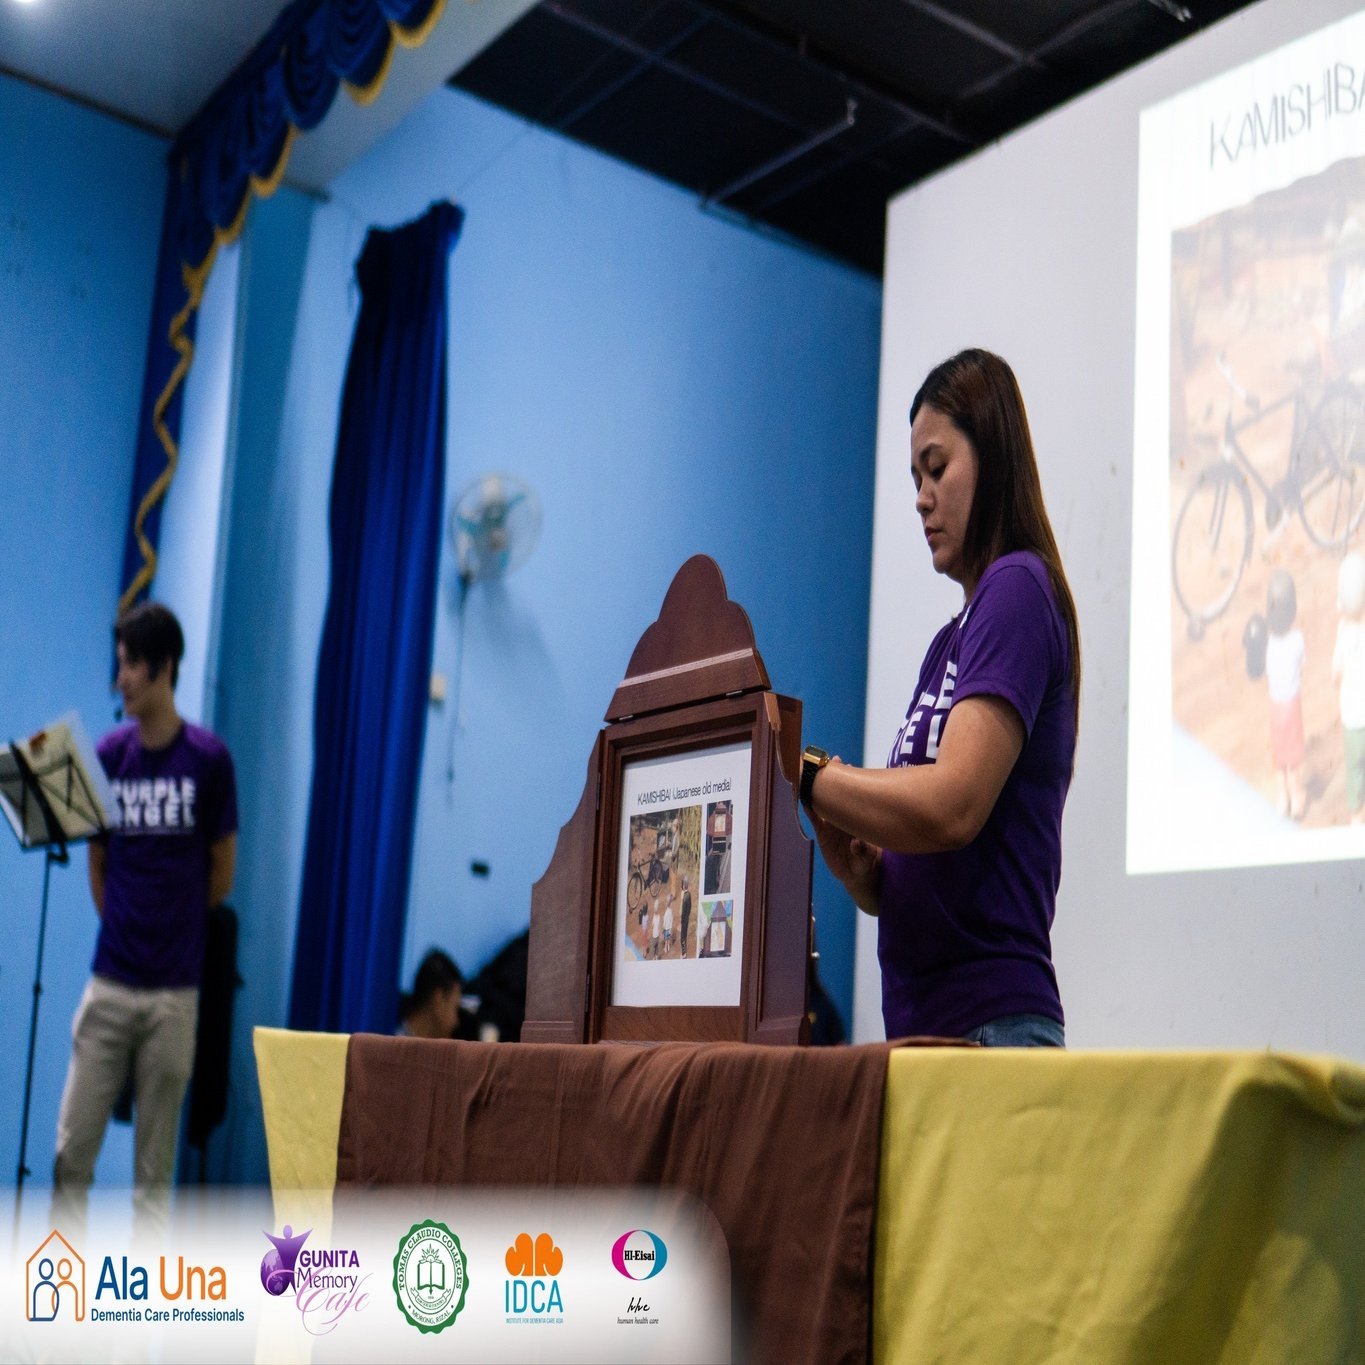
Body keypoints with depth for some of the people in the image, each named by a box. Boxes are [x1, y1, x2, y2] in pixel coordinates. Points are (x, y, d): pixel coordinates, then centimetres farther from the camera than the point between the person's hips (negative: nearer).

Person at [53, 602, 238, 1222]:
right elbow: (97, 862, 12)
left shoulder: (209, 759, -5)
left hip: (174, 991, -2)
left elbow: (222, 872, 4)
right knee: (73, 1145, 3)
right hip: (108, 984, 2)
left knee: (155, 1159, 6)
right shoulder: (107, 755, 3)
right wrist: (126, 927, 12)